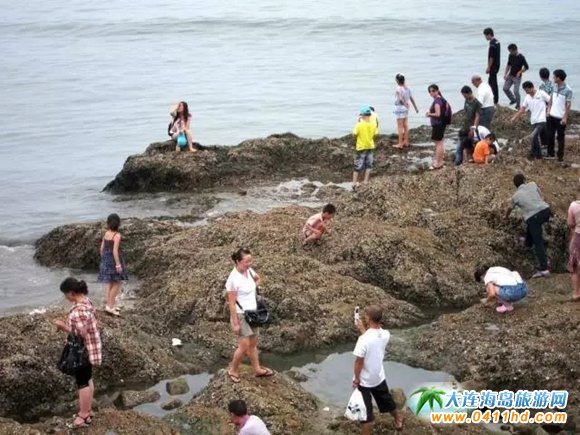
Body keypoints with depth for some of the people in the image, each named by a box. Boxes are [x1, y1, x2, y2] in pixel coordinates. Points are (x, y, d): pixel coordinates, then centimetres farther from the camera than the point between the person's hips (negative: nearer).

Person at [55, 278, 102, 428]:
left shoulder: (79, 310, -29)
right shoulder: (86, 301, 2)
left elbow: (81, 333, -27)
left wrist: (64, 327, -19)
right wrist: (67, 325, 5)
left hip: (83, 351, -10)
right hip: (89, 348, 10)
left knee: (82, 382, 4)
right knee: (87, 379, 21)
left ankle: (83, 416, 17)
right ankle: (88, 411, 34)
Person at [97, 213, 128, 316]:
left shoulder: (106, 233, 3)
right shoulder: (117, 235, -18)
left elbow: (102, 248, 7)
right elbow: (115, 251, -22)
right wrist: (118, 264, -19)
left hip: (106, 260, 7)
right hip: (114, 260, -7)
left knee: (110, 283, 17)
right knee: (117, 283, 4)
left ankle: (110, 304, 21)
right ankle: (110, 306, -1)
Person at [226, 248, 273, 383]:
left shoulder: (249, 271, -3)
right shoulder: (233, 279, -25)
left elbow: (258, 279, 24)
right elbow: (232, 304, -20)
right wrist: (235, 323, -19)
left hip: (253, 312, 7)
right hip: (241, 315, -7)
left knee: (253, 343, 18)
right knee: (244, 346, -1)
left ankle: (257, 369, 30)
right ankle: (233, 370, 18)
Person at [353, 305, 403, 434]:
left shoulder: (363, 339, -30)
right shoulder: (385, 334, -11)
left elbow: (359, 362, -22)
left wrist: (356, 379, -9)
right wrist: (364, 329, 6)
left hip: (364, 381, -6)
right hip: (379, 377, 6)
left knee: (366, 412, 6)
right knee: (386, 400, 30)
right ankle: (398, 419, 53)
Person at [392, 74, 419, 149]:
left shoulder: (398, 89, -16)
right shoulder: (407, 88, 7)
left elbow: (401, 99, -27)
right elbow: (412, 98, 11)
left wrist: (405, 104, -13)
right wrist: (415, 107, 19)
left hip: (400, 108, -8)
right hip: (406, 109, 8)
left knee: (400, 126, -5)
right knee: (405, 125, 14)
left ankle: (400, 144, -4)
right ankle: (406, 142, 21)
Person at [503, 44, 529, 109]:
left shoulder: (521, 57, -17)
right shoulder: (510, 56, 0)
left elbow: (526, 67, -12)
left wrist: (519, 72, -21)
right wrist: (505, 74, 6)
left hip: (517, 77, -6)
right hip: (510, 76, 6)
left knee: (516, 91, -10)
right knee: (505, 88, 3)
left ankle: (518, 106, 5)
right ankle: (513, 99, 25)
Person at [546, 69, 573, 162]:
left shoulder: (568, 90, -17)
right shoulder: (555, 87, 3)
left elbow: (568, 105, -15)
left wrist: (565, 118, -16)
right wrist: (549, 110, 8)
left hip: (560, 118, -6)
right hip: (552, 116, 6)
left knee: (561, 137, 5)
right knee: (550, 135, 12)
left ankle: (560, 156, 16)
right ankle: (550, 154, 25)